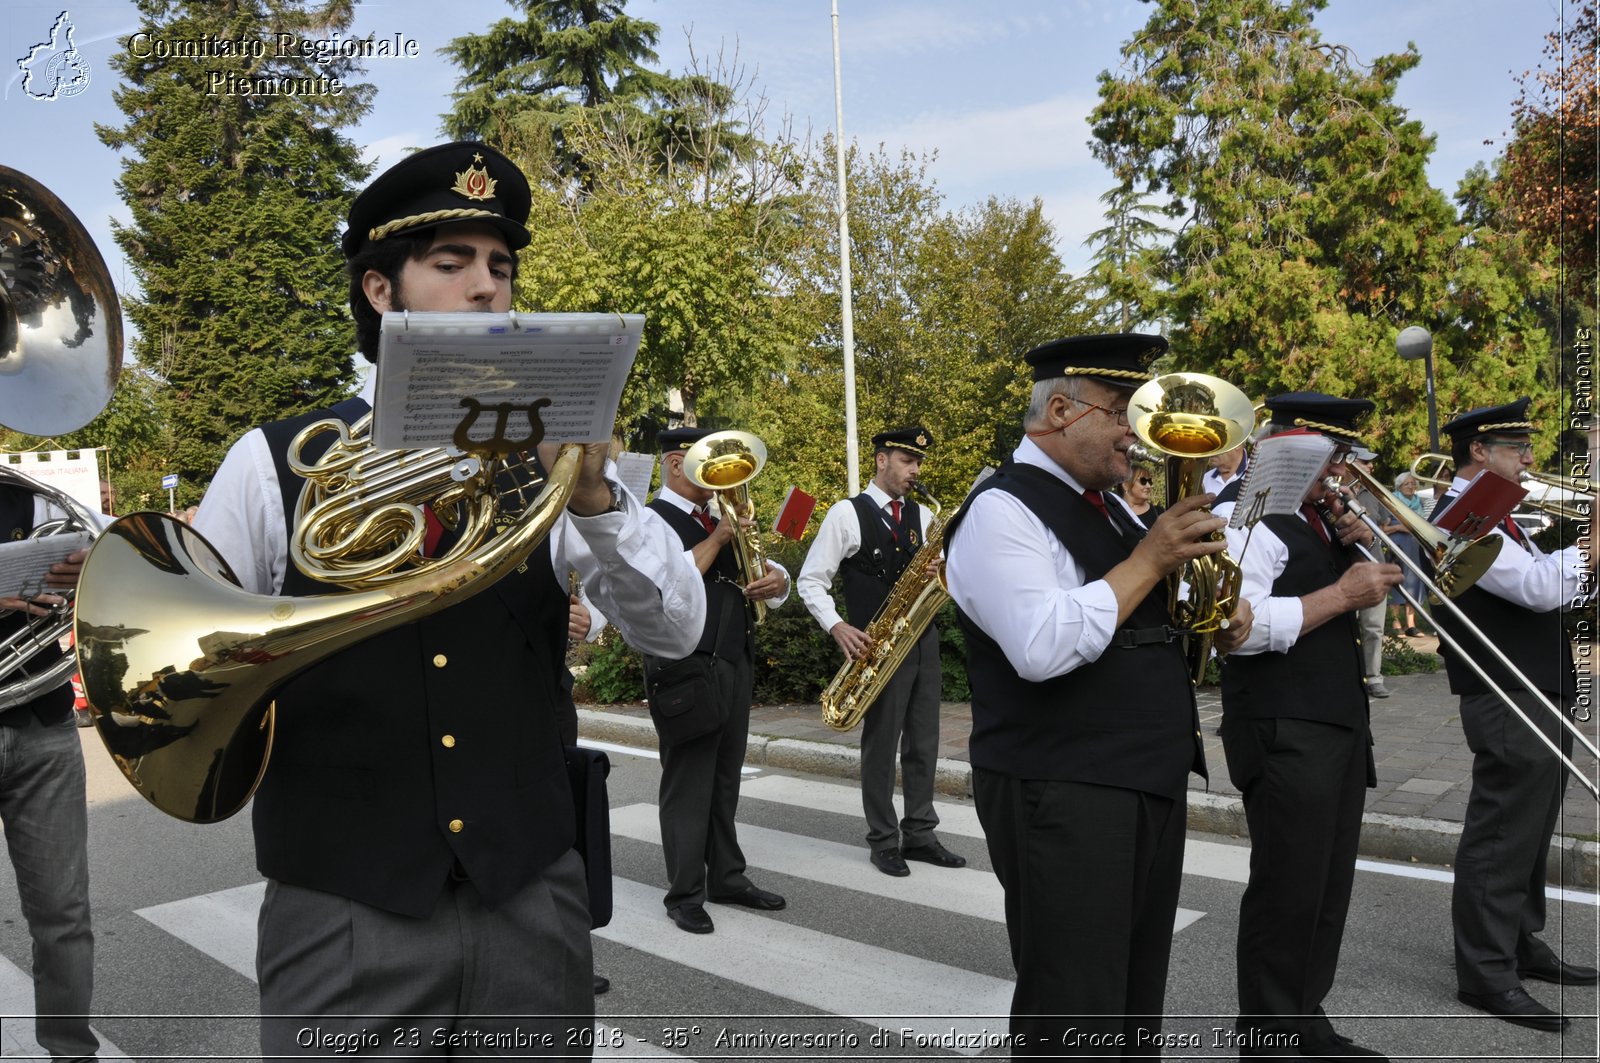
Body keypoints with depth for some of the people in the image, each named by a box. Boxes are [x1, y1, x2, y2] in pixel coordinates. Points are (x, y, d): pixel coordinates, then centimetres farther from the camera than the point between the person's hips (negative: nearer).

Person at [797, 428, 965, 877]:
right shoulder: (847, 513, -5)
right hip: (878, 645, -5)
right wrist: (837, 627, -18)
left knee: (923, 741, 10)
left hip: (922, 638, 6)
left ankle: (920, 834, 22)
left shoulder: (921, 515, 11)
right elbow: (810, 581, -6)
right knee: (881, 742, 2)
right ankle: (883, 841, 15)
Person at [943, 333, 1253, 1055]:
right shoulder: (1001, 510, -14)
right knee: (1074, 1024, 1)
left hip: (1152, 784, 9)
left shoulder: (1106, 506, 14)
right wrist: (1148, 559, -19)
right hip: (1062, 799, -9)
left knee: (1137, 1006, 21)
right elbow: (1044, 649, -28)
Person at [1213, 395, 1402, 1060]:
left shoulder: (1317, 522, 17)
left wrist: (1356, 553, 5)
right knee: (1287, 893, -1)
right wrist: (1342, 592, -18)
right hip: (1284, 735, -9)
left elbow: (1353, 622, 22)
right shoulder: (1243, 519, -12)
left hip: (1341, 729, 9)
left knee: (1328, 888, 17)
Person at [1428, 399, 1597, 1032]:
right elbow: (1541, 587, -25)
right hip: (1508, 703, -10)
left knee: (1530, 832, 19)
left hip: (1542, 696, 10)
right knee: (1500, 837, -4)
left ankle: (1522, 944, 33)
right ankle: (1486, 975, 5)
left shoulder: (1495, 518, 17)